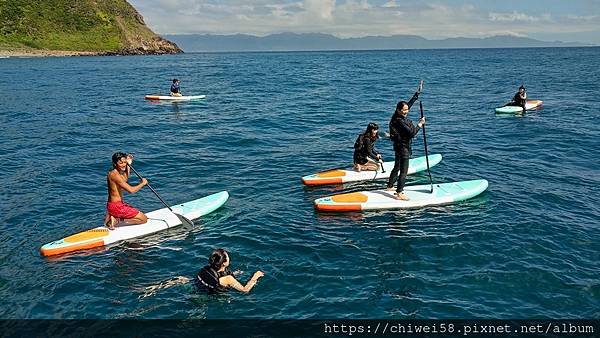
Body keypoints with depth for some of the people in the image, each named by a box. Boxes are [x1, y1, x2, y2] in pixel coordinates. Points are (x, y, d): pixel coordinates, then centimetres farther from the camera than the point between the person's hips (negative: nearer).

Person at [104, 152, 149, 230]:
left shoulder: (113, 173, 9)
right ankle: (117, 220, -8)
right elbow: (131, 190, -25)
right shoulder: (115, 175, -21)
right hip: (116, 207, -10)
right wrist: (143, 183, -8)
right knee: (144, 219, -5)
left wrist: (128, 164, 24)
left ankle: (110, 216, 14)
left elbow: (125, 178, 31)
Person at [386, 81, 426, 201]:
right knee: (403, 171, -9)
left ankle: (390, 187, 36)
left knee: (397, 167, 23)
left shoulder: (399, 116, 3)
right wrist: (420, 124, -13)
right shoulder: (399, 121, -24)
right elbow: (411, 133, -24)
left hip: (399, 146, 11)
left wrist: (417, 94, 19)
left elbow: (409, 103, 14)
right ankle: (399, 194, -9)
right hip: (403, 147, -11)